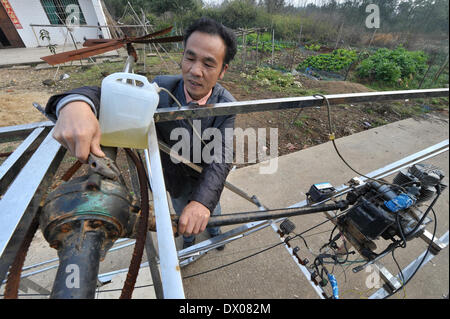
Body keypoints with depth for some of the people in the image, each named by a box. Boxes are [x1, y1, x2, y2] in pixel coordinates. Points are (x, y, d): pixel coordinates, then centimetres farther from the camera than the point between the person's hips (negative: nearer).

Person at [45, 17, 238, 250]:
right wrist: (76, 104, -53)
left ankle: (213, 229, 70)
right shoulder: (163, 88, -24)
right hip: (177, 178, 1)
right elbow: (106, 94, -28)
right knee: (181, 211, 29)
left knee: (211, 207, 31)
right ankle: (188, 237, 67)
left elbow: (221, 158, -35)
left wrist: (202, 202, -51)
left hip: (207, 176, 0)